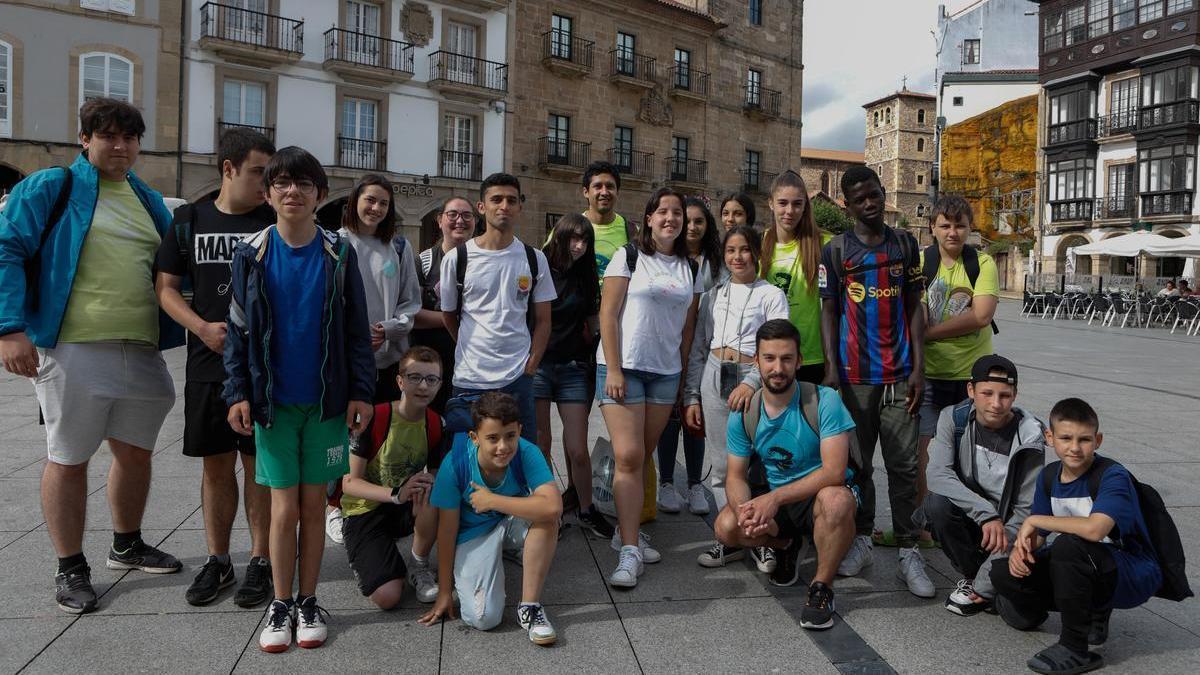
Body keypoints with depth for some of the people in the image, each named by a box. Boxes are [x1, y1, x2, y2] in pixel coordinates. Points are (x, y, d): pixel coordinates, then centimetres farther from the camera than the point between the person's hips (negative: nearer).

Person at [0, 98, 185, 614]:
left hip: (143, 351, 6)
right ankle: (70, 568, 19)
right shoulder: (50, 188, 0)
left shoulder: (149, 201, 16)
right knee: (68, 459, 5)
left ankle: (127, 546, 34)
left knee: (135, 452, 15)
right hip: (73, 348, -5)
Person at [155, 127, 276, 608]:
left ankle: (261, 560, 17)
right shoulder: (189, 220, 6)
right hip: (207, 364, 2)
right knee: (215, 464, 10)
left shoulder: (275, 223, 0)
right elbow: (166, 287, 7)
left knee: (259, 463, 4)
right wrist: (203, 328, -9)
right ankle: (217, 560, 24)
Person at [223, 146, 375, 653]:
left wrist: (361, 392, -4)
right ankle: (280, 605, 20)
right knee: (284, 508, 3)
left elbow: (357, 330, 1)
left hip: (326, 401, 0)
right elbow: (238, 328, 3)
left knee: (314, 504, 9)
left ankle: (308, 602, 23)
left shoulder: (339, 254, -1)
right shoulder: (251, 253, 0)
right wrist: (238, 392, -3)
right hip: (272, 401, 0)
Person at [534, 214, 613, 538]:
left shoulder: (585, 278, 9)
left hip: (573, 368, 2)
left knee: (578, 450, 0)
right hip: (537, 365, -2)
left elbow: (595, 322, 11)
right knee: (541, 444, 4)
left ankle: (586, 510, 19)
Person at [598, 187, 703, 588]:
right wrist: (613, 370, -12)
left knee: (644, 456, 10)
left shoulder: (690, 268, 12)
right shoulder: (629, 256, -1)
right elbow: (607, 313, -6)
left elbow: (688, 326, 14)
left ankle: (626, 530, 24)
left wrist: (683, 375, 9)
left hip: (666, 372, 5)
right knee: (628, 456, -12)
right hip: (623, 368, -4)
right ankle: (630, 551, -8)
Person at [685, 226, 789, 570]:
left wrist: (751, 383, -20)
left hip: (753, 378, -3)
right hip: (713, 378, 3)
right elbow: (698, 350, 15)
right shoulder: (713, 295, 16)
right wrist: (691, 398, 9)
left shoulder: (771, 295, 5)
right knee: (722, 463, 5)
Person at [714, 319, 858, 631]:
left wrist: (775, 498, -31)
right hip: (774, 501, 4)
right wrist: (743, 508, -25)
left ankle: (822, 587, -14)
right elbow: (736, 476, -1)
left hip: (823, 494, -4)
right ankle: (786, 544, 12)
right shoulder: (744, 414, -4)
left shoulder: (824, 400, -17)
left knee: (835, 499, -39)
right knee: (726, 527, -22)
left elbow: (834, 471, -24)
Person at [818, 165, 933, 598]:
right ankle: (861, 540, 20)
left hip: (899, 373, 1)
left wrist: (918, 366, 0)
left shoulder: (905, 244, 9)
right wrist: (831, 367, -7)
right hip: (855, 374, -1)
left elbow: (914, 307, 8)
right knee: (857, 462, 7)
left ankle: (908, 552, 7)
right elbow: (829, 311, 3)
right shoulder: (836, 250, 3)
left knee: (903, 464, 1)